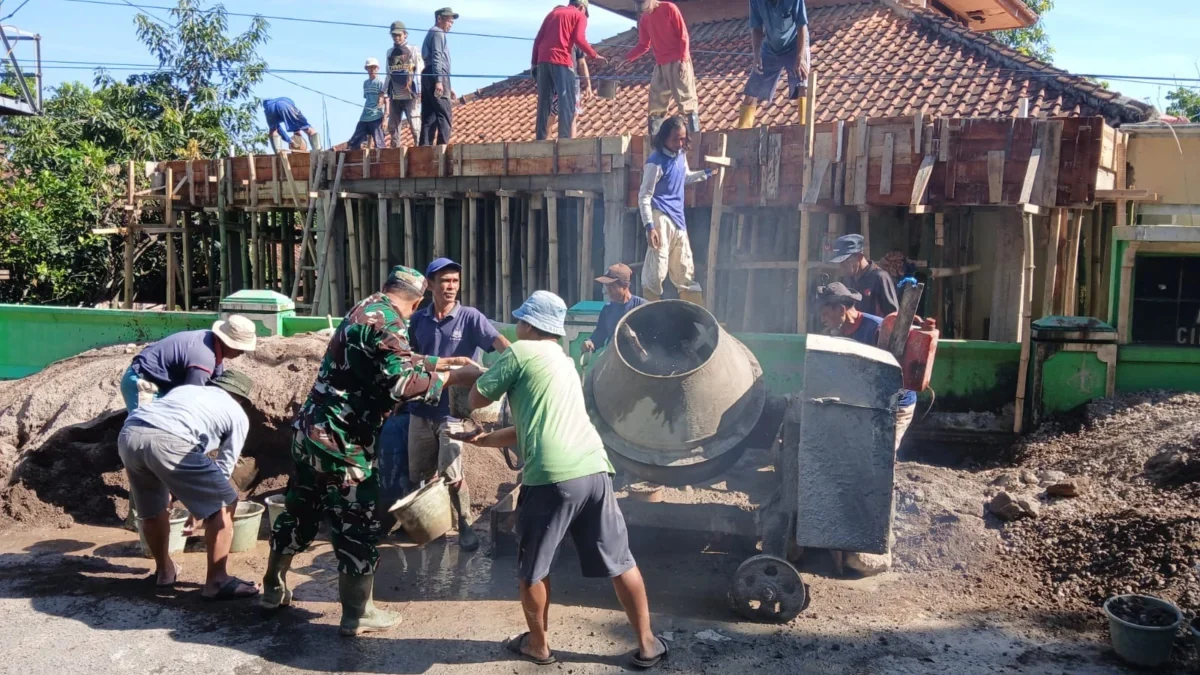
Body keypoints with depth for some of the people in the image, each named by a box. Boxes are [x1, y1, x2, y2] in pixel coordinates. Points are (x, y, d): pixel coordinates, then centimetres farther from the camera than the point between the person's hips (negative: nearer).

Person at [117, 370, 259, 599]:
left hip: (128, 434, 6)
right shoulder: (238, 415, 24)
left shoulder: (186, 389, 38)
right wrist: (200, 503, 38)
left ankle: (165, 571, 45)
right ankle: (217, 582, 14)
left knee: (153, 509, 29)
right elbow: (223, 468, 25)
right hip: (167, 442, -6)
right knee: (223, 504, 11)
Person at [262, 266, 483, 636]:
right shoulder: (387, 321, -16)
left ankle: (274, 588, 39)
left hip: (312, 431, 10)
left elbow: (399, 362, 25)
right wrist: (455, 376, -15)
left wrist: (446, 360, 28)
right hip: (339, 442, -10)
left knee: (300, 512, 23)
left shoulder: (365, 311, 15)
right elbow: (403, 383, -24)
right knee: (357, 527, 3)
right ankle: (357, 615, 15)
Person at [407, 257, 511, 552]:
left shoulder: (469, 317, -7)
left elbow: (498, 340, -23)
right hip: (421, 407, 4)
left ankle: (465, 525, 15)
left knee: (452, 475, -5)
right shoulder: (418, 320, 4)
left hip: (452, 408, -4)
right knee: (418, 474, 14)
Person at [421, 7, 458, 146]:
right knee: (444, 116, -14)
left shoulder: (432, 34, 31)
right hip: (436, 78, -10)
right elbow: (436, 57, -14)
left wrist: (448, 86, 28)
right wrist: (439, 81, -24)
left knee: (429, 117, 4)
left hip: (428, 78, 10)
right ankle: (442, 147, -21)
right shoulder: (438, 33, -1)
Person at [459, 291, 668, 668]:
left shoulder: (521, 352, 3)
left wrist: (493, 377, 27)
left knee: (533, 568, 14)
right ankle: (647, 644, 23)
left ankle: (538, 645, 29)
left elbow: (477, 400, 9)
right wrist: (484, 440, 36)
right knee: (619, 562, 15)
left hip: (551, 477, -7)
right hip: (594, 470, 7)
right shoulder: (563, 362, 26)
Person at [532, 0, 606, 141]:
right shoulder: (579, 15, 10)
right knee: (567, 102, -4)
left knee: (544, 102, 7)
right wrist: (594, 56, 2)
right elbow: (579, 39, -6)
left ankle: (541, 139, 2)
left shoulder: (553, 12, 25)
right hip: (561, 61, -5)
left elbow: (538, 39, 17)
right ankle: (564, 138, -14)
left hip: (543, 60, 5)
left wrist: (534, 62, 15)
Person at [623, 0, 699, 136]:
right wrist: (626, 58, 5)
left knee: (685, 96, -6)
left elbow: (683, 35, -9)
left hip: (678, 61, -6)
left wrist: (683, 60, -16)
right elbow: (643, 45, 15)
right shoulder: (644, 19, 9)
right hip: (661, 65, 6)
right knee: (657, 102, 4)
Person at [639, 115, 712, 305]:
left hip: (678, 220, 8)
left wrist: (706, 173, 21)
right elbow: (644, 197, -15)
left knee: (685, 273, 13)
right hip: (661, 219, -8)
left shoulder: (681, 155, 10)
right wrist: (650, 226, -23)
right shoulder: (656, 162, -14)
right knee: (656, 272, -10)